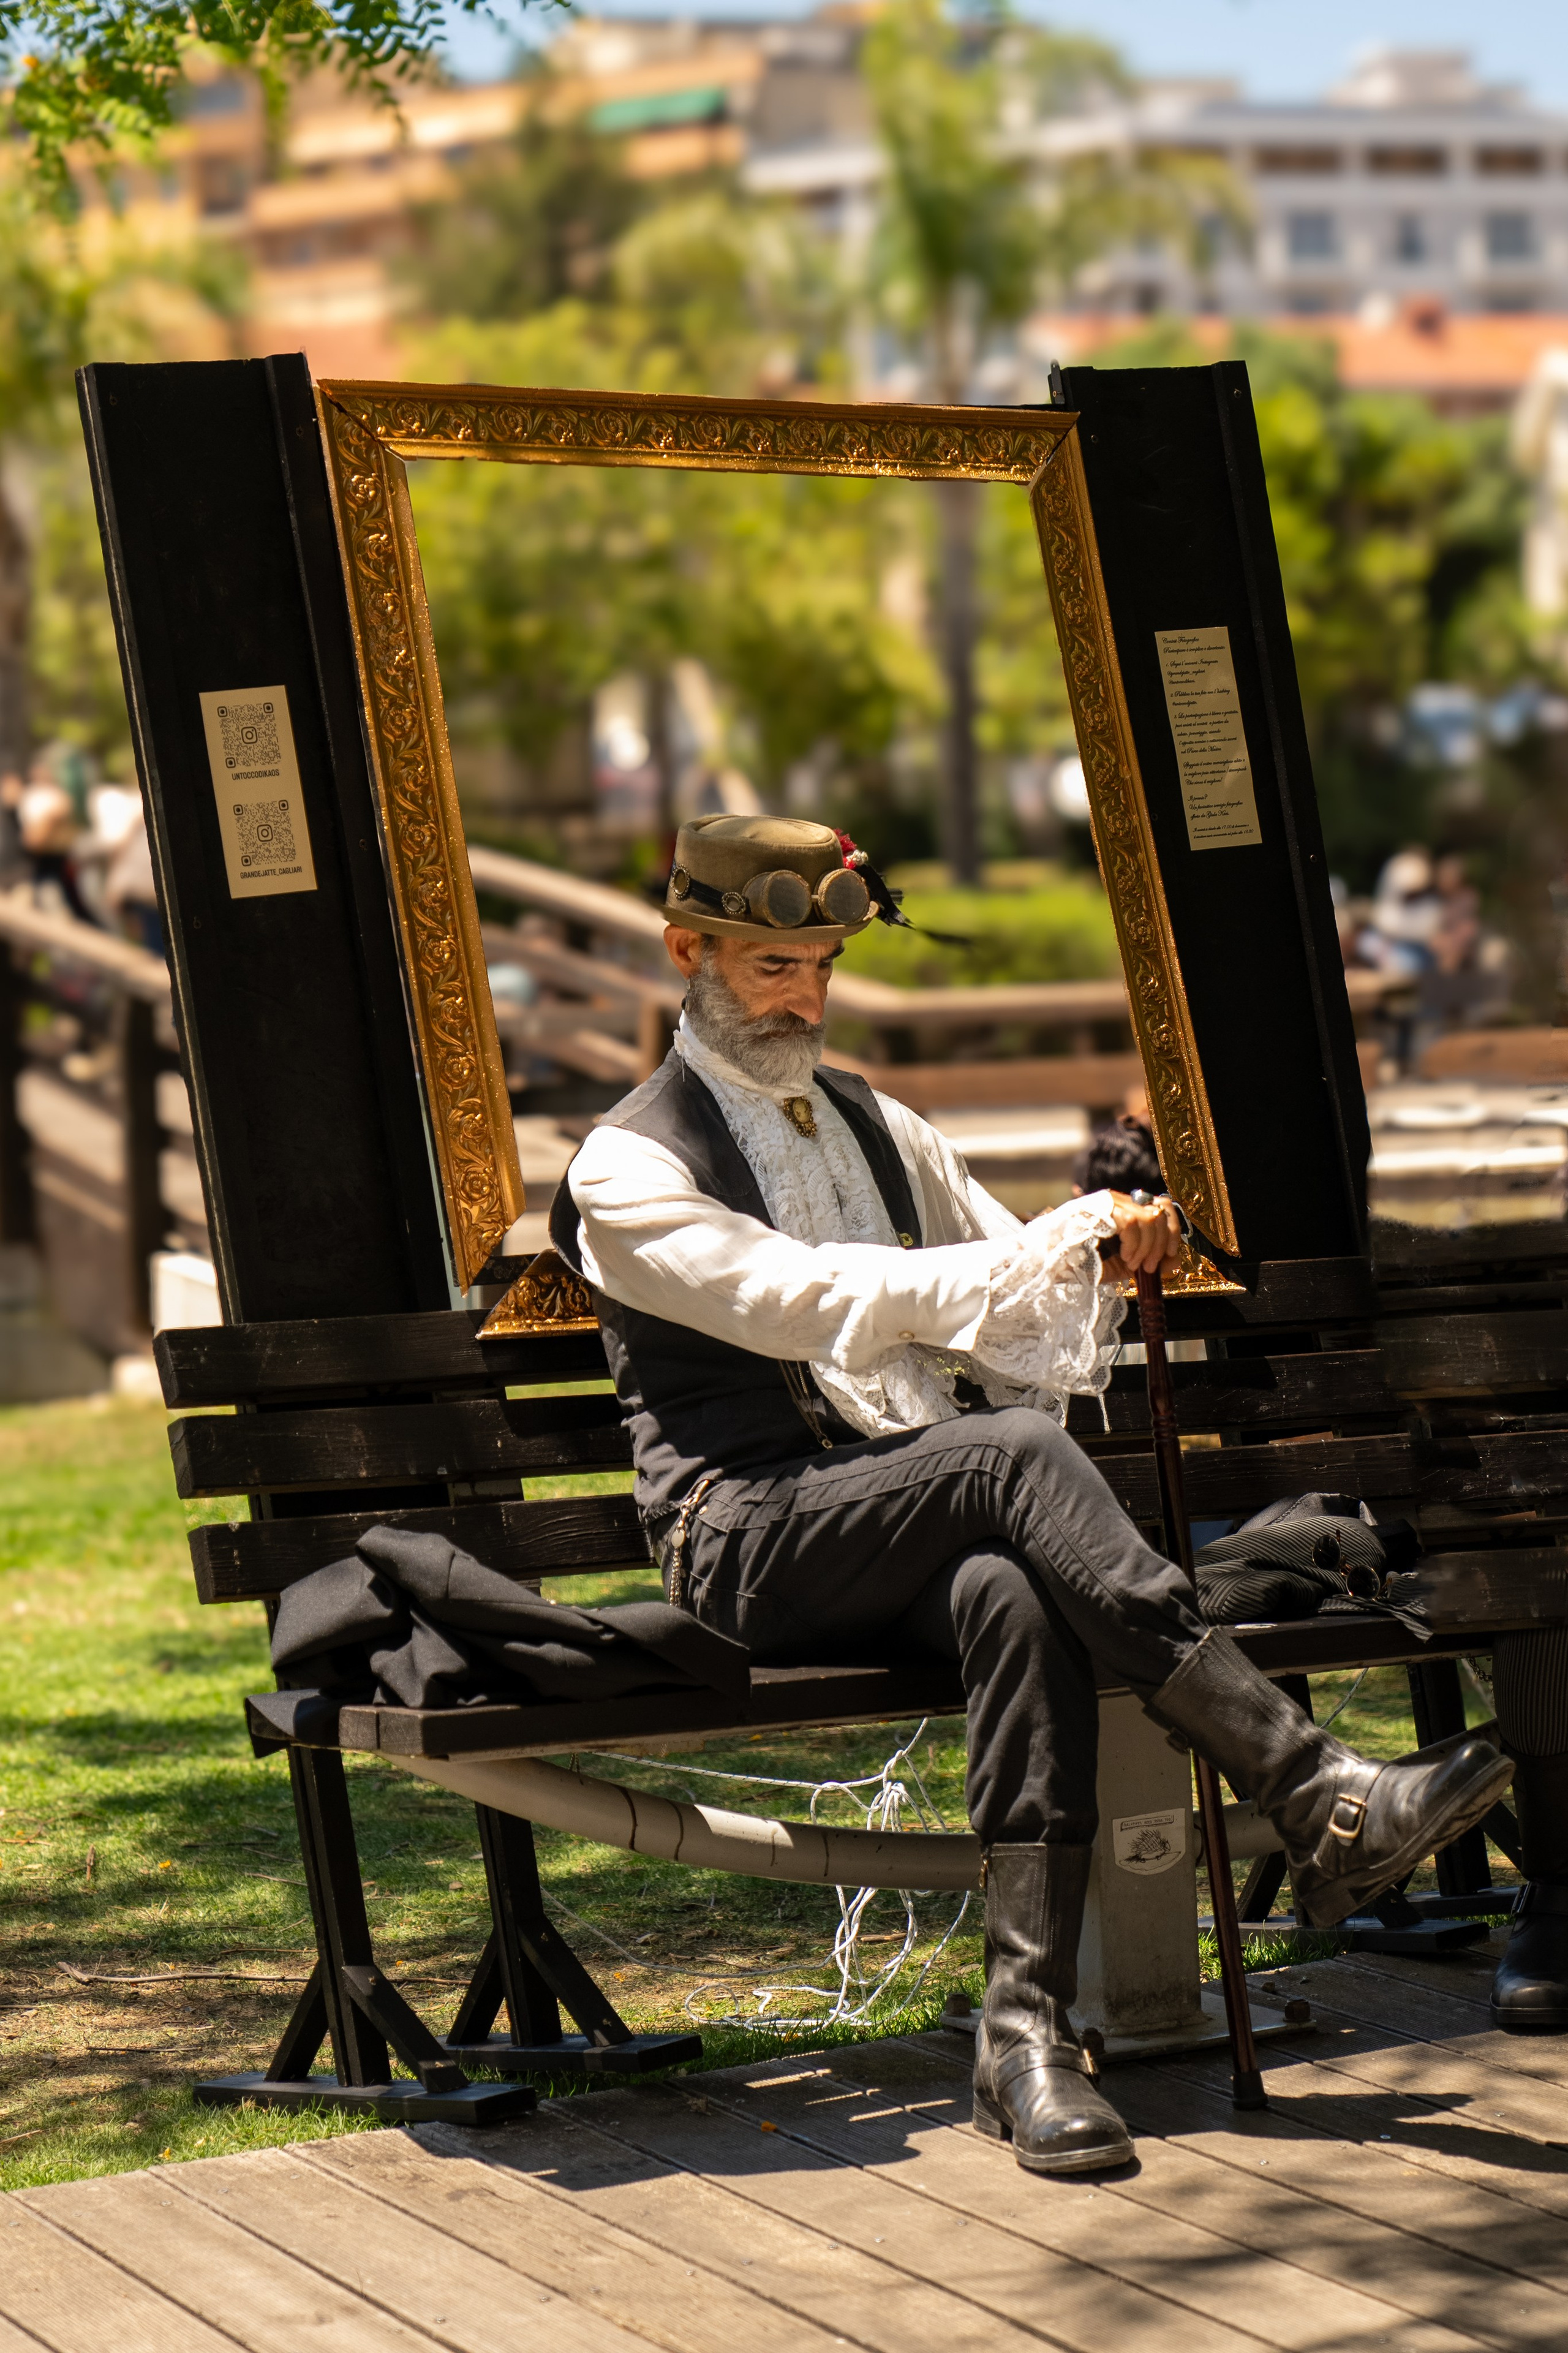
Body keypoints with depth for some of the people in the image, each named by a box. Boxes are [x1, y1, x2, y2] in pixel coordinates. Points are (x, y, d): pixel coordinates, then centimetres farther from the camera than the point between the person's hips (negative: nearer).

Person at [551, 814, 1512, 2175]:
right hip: (756, 1537, -5)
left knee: (1015, 1595, -35)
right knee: (1017, 1452, -34)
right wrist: (1049, 1248, -17)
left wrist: (1101, 1267, -4)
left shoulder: (882, 1132, 24)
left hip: (930, 1531, 5)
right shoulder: (629, 1171, 4)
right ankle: (1322, 1804, -43)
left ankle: (1028, 2029, -41)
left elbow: (1034, 1332, 20)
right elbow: (801, 1300, -13)